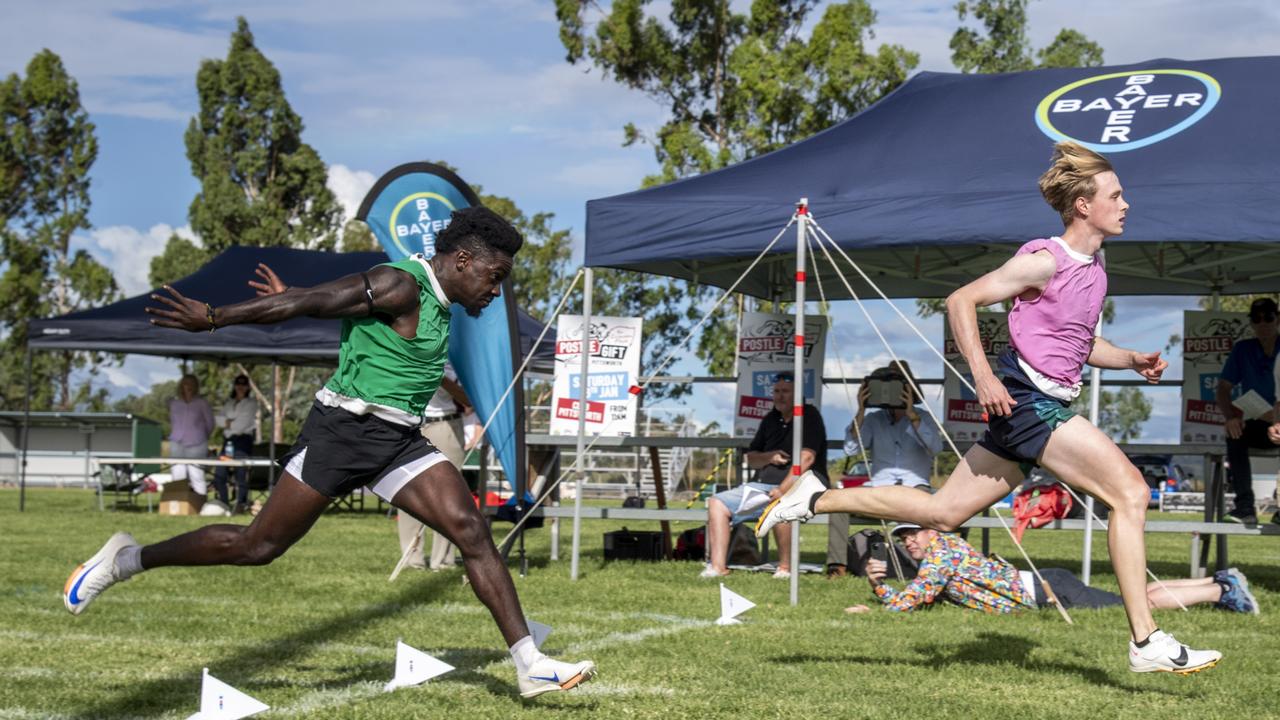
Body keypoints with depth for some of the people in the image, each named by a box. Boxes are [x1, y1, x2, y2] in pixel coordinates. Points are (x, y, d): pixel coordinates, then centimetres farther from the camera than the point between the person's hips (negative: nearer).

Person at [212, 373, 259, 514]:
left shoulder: (251, 403, 4)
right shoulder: (229, 403, 20)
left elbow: (244, 422, -7)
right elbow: (219, 417, 9)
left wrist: (229, 424, 2)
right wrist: (227, 421, -10)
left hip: (243, 439, -6)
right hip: (228, 439, 6)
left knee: (241, 473, -11)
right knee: (219, 472, 2)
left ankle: (241, 504, -7)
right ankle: (223, 502, 11)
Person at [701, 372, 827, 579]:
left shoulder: (809, 416, -4)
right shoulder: (770, 420, 19)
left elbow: (807, 458, -17)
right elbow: (750, 459, 21)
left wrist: (783, 489, -24)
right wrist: (770, 457, -2)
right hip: (761, 485, 8)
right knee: (717, 503, -7)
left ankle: (785, 568, -27)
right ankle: (717, 566, -15)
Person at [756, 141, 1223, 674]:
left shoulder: (1093, 269, 15)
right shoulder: (1046, 260, -12)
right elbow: (961, 301, -12)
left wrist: (1132, 360, 12)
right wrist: (983, 376, -19)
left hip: (1047, 406, 9)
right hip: (1027, 399, -9)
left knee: (942, 514, 11)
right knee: (1130, 491, -14)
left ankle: (817, 500, 19)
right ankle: (1146, 643, -13)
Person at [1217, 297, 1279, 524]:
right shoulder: (1243, 350, 7)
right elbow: (1222, 389, 4)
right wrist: (1231, 417, -15)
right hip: (1257, 427, 3)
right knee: (1235, 434, -29)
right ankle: (1244, 507, -33)